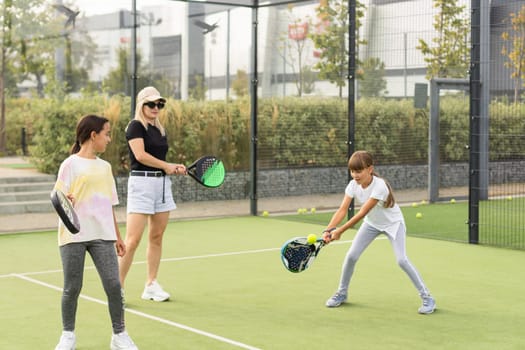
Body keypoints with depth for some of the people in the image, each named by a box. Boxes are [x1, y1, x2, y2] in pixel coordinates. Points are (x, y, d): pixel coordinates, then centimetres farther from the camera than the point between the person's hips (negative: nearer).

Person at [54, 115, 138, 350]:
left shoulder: (105, 167, 13)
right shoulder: (70, 164, -2)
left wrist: (117, 236, 18)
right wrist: (66, 201, -29)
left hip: (102, 235, 4)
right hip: (74, 235, -4)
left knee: (113, 284, -4)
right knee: (72, 287, 4)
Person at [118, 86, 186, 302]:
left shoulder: (160, 130, 17)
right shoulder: (135, 126, -5)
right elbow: (140, 155, -18)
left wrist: (175, 168, 3)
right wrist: (166, 165, -9)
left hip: (162, 183, 8)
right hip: (142, 182, -8)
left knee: (157, 237, 9)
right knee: (133, 239, -10)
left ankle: (151, 285, 16)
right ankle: (118, 286, -1)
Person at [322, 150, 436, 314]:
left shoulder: (379, 186, -35)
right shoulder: (353, 185, -18)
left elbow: (362, 213, -38)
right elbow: (342, 210, -26)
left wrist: (340, 231, -42)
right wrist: (329, 230, -42)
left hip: (393, 222, -5)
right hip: (372, 223, 5)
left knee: (402, 260, -20)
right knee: (351, 256, -3)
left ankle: (427, 298, -8)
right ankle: (342, 293, 19)